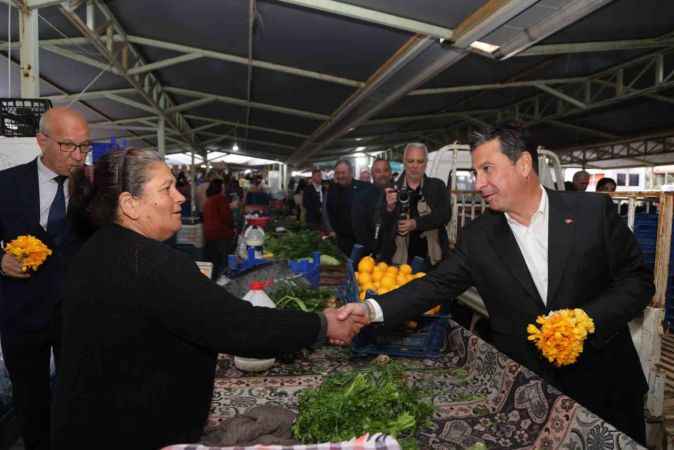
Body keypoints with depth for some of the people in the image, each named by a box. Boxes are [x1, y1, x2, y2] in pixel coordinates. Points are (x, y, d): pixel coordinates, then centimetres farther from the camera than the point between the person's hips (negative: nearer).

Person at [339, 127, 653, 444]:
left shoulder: (593, 211, -8)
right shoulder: (479, 235, -4)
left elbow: (637, 280, -4)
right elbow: (438, 284, -6)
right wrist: (373, 310, -19)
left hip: (603, 381, 0)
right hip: (523, 386, 1)